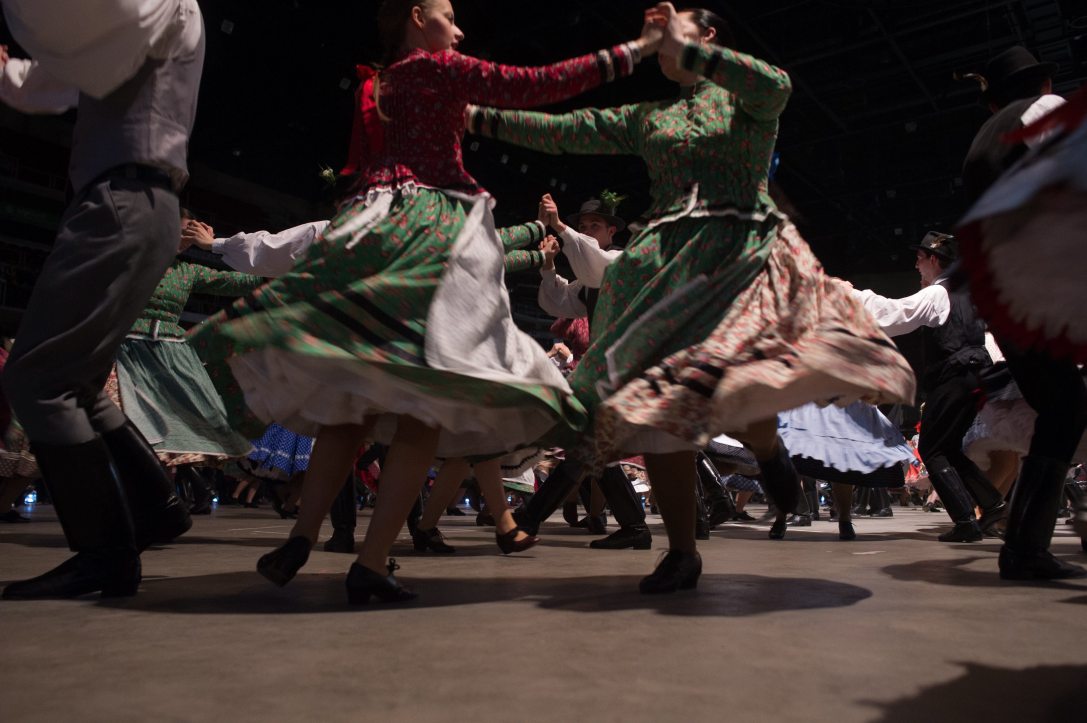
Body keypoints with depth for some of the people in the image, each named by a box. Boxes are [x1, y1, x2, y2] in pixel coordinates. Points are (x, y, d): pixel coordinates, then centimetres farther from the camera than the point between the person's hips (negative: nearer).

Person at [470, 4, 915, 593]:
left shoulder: (745, 94, 15)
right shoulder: (645, 117, 25)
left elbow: (777, 85, -11)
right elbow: (563, 130, 19)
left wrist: (687, 49, -8)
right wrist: (480, 118, 15)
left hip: (742, 251, -3)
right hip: (666, 263, 4)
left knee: (728, 381, -32)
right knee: (654, 398, -8)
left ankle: (766, 446, 3)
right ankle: (681, 551, 3)